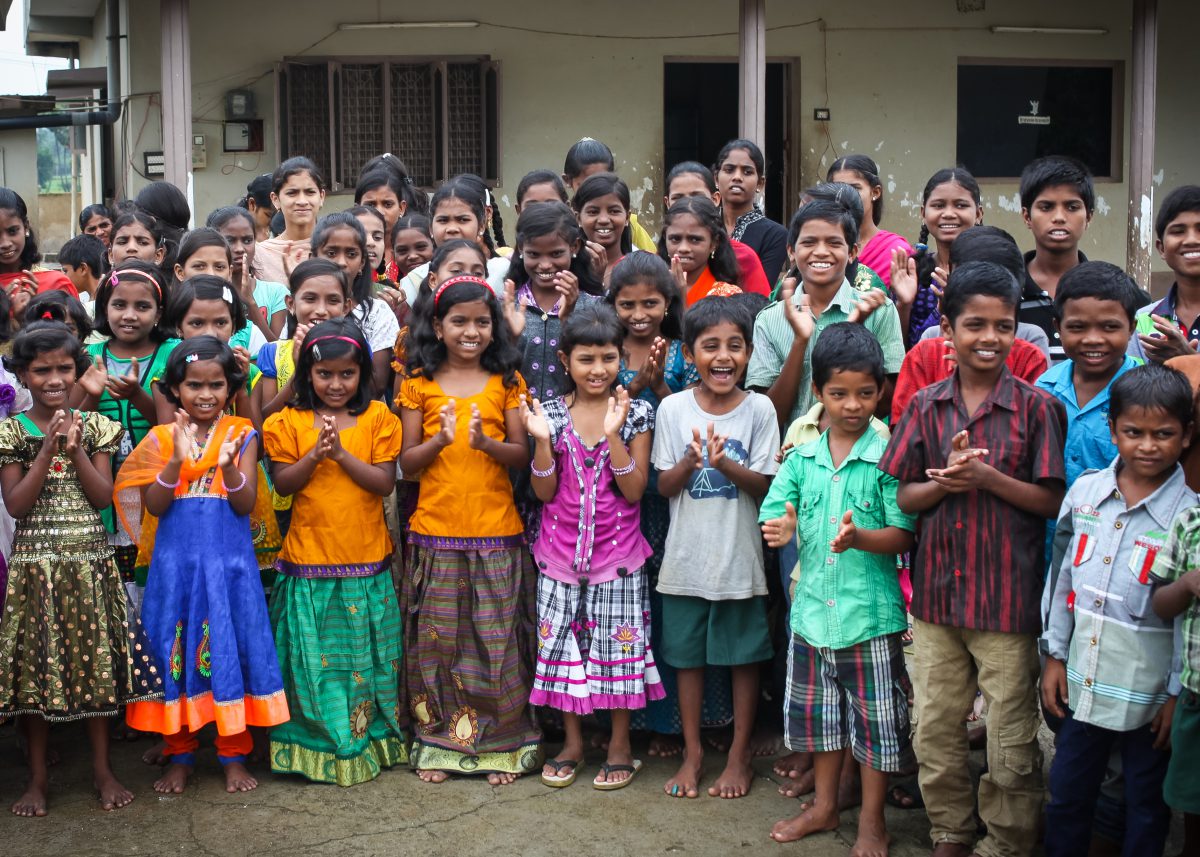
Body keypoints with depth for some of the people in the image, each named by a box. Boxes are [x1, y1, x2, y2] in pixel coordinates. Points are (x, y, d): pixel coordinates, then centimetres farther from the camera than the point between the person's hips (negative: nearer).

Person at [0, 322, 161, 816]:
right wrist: (49, 450, -15)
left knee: (96, 663, 7)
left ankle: (102, 770, 20)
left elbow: (104, 497, -3)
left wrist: (75, 449, -14)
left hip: (89, 564, 1)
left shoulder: (94, 426, 4)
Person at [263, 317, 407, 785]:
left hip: (367, 562, 0)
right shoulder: (289, 421, 2)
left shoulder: (378, 418, 1)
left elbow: (385, 482, -6)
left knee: (365, 658, 9)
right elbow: (283, 483, -3)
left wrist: (342, 452, -17)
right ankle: (316, 744, 16)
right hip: (309, 560, 0)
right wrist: (315, 453, -18)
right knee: (313, 659, 4)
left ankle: (370, 739, 22)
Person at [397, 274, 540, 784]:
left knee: (497, 639, 3)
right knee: (437, 639, 5)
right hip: (435, 531, 0)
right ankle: (437, 743, 19)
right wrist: (438, 441, -17)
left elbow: (523, 456, 1)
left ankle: (500, 744, 15)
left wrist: (486, 441, -18)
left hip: (496, 532, 0)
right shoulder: (419, 382, 4)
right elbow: (406, 462, 2)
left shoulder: (506, 382, 5)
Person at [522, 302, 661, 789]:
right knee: (564, 641, 8)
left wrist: (613, 435, -21)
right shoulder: (552, 414, -1)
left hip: (617, 550, -2)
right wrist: (542, 440, -16)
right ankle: (572, 743, 24)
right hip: (562, 549, 2)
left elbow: (634, 490, -11)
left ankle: (619, 745, 19)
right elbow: (545, 492, -2)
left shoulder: (635, 413, -5)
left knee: (620, 641, 4)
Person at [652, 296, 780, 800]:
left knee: (744, 656, 9)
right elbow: (664, 486, -2)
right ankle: (692, 753, 26)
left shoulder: (759, 409, -6)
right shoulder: (673, 408, -4)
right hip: (687, 555, 1)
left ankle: (739, 755, 25)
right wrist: (690, 462, -22)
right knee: (688, 655, 11)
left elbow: (765, 487, -7)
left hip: (740, 555, -1)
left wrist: (727, 464, -25)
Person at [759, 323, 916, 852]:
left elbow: (904, 534, -11)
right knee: (820, 710, 17)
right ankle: (824, 806, 36)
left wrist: (860, 538, -29)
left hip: (871, 611, -4)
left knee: (876, 718, 6)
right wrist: (781, 531, -21)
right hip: (814, 606, 4)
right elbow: (773, 520, 3)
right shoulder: (801, 459, 3)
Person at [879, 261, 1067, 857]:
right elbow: (903, 497, 4)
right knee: (934, 730, 13)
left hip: (1008, 599, -3)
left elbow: (1053, 501, -7)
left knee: (1011, 739, 7)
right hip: (935, 593, 3)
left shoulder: (1036, 407, -5)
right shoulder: (926, 406, 3)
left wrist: (986, 478, -19)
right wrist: (946, 480, -15)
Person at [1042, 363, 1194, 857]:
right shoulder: (1084, 492, -1)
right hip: (1085, 681, 4)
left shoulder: (1189, 515, -13)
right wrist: (1055, 654, 9)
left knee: (1147, 807, 12)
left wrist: (1178, 694, -8)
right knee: (1066, 794, 16)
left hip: (1149, 692, -4)